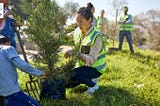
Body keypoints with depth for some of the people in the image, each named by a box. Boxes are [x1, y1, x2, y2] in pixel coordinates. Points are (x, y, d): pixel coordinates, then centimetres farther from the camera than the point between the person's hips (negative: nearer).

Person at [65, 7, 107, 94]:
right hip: (83, 64, 7)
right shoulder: (78, 31, -5)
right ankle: (89, 79, 17)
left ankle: (93, 85, -4)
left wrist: (77, 54, -44)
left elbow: (91, 60, -31)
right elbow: (76, 49, 4)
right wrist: (70, 52, -20)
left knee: (73, 74, -29)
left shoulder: (96, 37, -25)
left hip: (96, 68, -7)